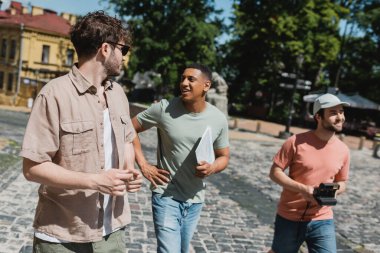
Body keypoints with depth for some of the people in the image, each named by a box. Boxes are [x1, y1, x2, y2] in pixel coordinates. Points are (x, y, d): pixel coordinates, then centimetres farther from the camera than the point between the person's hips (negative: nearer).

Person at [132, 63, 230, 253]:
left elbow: (223, 156, 7)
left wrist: (212, 168, -16)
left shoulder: (218, 119, -5)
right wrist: (143, 165, -10)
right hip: (167, 196, -4)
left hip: (195, 199, 4)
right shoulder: (163, 109, -13)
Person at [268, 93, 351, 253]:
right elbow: (275, 172, -10)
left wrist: (333, 191, -12)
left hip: (322, 220, 3)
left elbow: (341, 183, 12)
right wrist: (303, 189, -23)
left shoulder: (343, 150, -1)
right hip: (289, 217, -2)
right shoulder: (297, 142, -14)